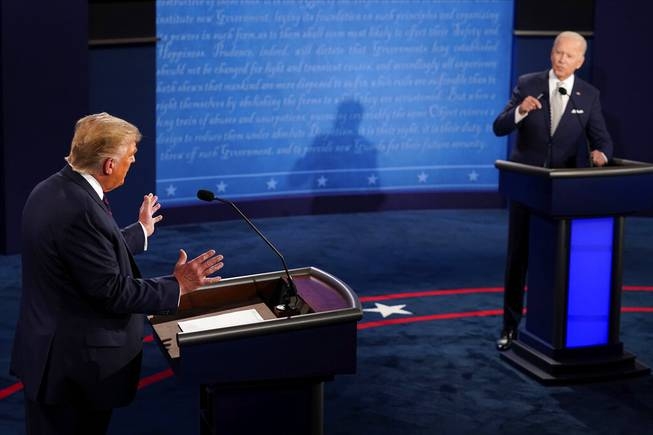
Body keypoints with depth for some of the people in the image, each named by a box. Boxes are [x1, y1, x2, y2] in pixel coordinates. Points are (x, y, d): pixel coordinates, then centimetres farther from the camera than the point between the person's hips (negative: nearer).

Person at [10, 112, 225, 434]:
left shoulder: (51, 191, 5)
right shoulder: (79, 210, -26)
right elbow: (111, 292, -23)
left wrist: (141, 230, 31)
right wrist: (177, 286, -16)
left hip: (49, 352, 10)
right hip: (77, 365, -10)